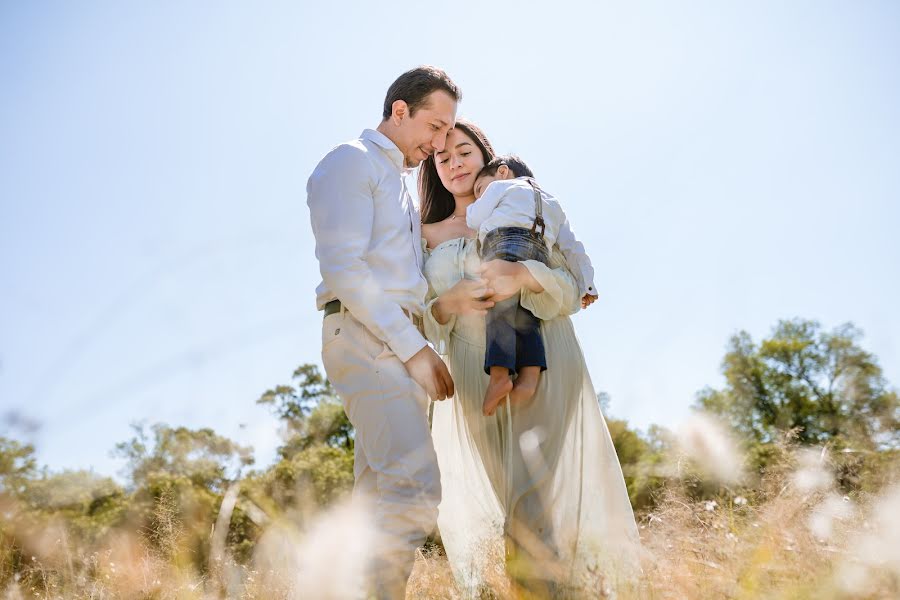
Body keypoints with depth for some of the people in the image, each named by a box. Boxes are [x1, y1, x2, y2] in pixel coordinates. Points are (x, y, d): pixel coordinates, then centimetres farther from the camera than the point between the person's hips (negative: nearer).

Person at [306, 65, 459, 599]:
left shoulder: (400, 182, 29)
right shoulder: (351, 162, 0)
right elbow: (342, 268, -14)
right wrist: (414, 348, -16)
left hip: (404, 344, 9)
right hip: (366, 336, -9)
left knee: (380, 500, 6)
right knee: (415, 486, -22)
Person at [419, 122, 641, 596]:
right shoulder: (428, 237, 16)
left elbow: (572, 290, 1)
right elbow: (423, 321, 11)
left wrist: (525, 276, -19)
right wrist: (450, 303, -12)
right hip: (473, 380, 2)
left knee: (541, 498, -14)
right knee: (481, 509, -1)